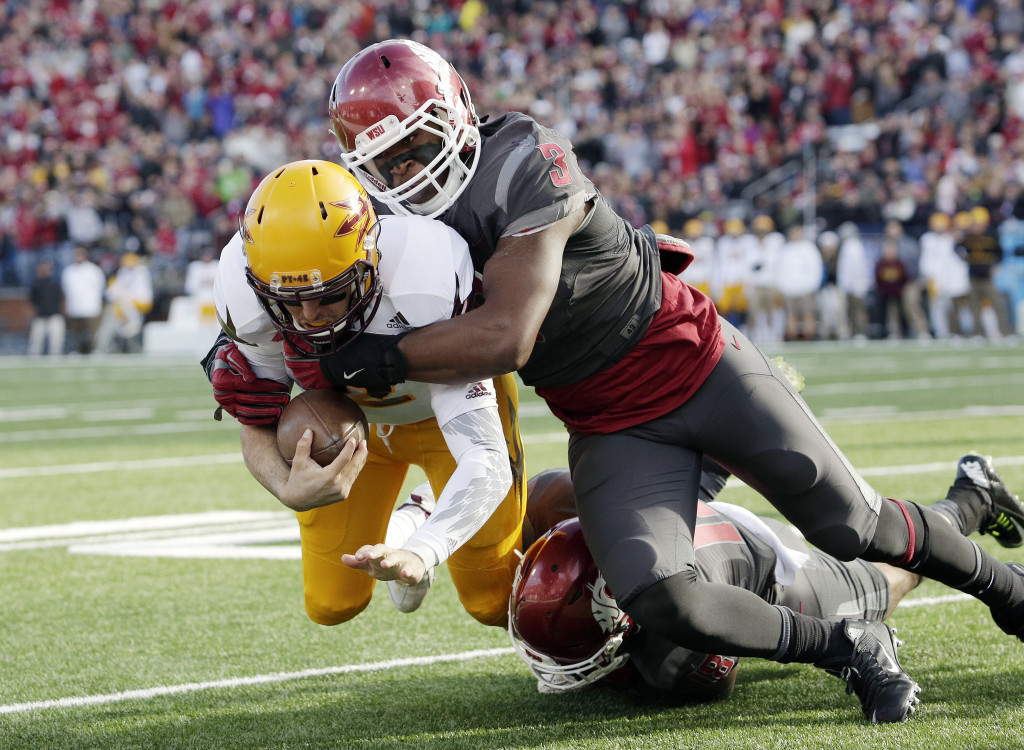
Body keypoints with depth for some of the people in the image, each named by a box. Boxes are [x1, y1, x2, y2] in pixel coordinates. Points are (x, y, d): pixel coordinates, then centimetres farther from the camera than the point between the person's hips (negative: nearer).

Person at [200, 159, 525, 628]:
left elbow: (486, 463, -47)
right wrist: (290, 491, -44)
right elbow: (258, 427, -19)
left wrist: (420, 556, -65)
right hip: (347, 415, 3)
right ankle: (408, 523, 38)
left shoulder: (424, 296, -46)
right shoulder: (247, 299, -36)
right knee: (333, 606, 8)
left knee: (495, 603, 1)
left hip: (449, 408, -3)